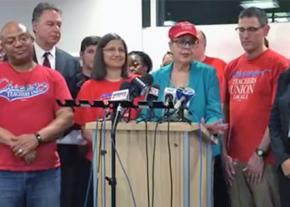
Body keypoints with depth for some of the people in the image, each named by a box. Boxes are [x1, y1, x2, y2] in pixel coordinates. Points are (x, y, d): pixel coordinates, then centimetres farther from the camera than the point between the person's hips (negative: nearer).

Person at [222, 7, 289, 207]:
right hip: (234, 158, 5)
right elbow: (226, 111, 12)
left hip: (264, 159, -5)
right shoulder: (232, 67, 12)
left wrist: (260, 153, -13)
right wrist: (224, 151, 5)